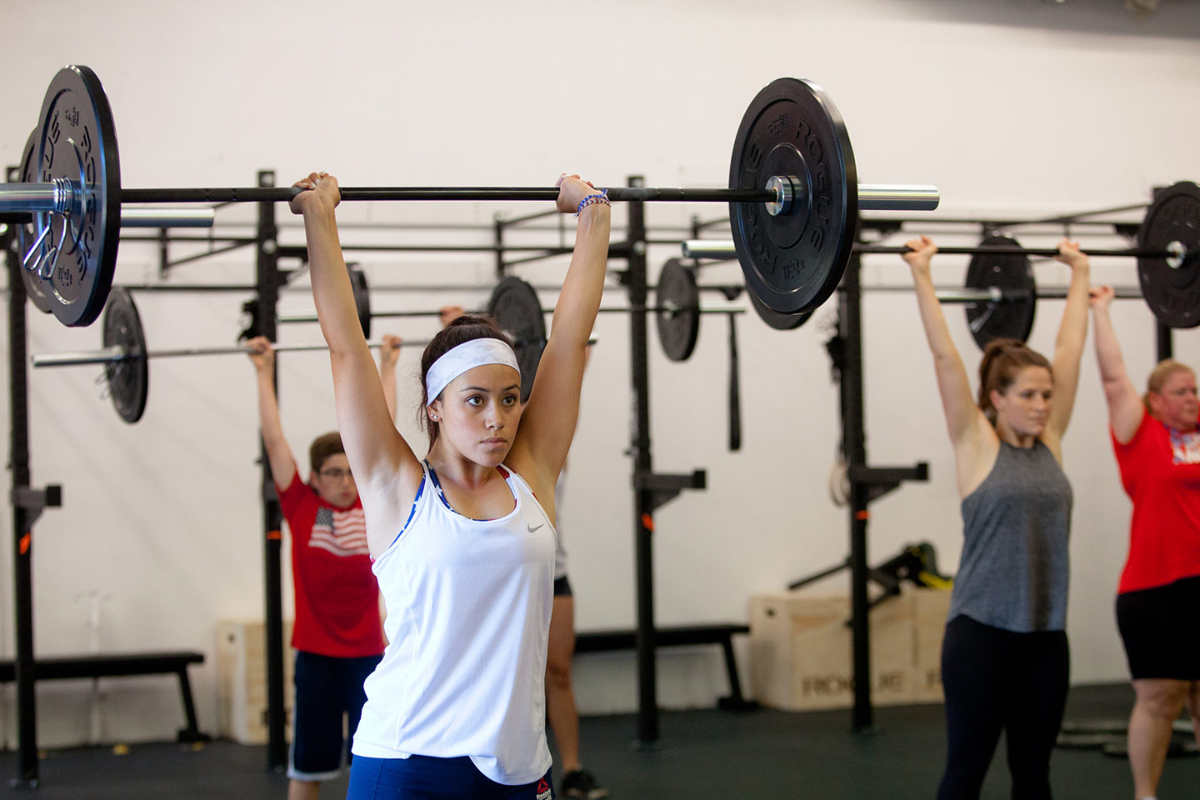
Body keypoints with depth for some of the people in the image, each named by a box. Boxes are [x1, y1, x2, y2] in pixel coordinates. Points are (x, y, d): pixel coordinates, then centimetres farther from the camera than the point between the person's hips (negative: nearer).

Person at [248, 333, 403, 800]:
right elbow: (273, 439, -4)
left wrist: (387, 366, 10)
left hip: (368, 654, 2)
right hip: (317, 655, -2)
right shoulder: (301, 508, -4)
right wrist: (264, 372, -1)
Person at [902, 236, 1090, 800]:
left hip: (1045, 633, 5)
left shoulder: (1050, 441, 8)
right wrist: (922, 276, -9)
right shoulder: (976, 443, -5)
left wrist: (1079, 273, 16)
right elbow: (944, 356, -9)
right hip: (982, 631, -5)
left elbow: (1070, 348, 12)